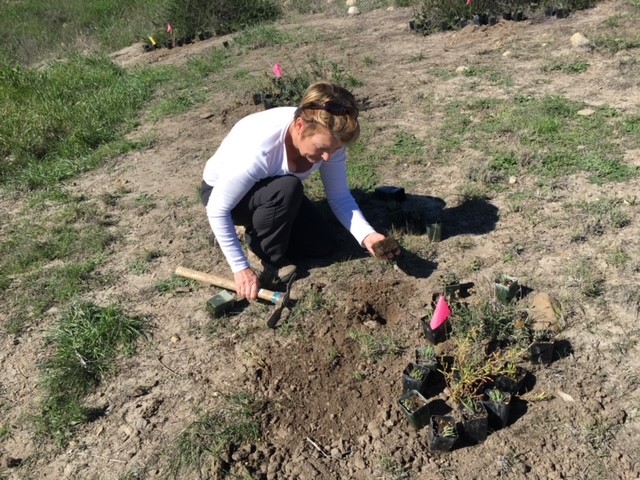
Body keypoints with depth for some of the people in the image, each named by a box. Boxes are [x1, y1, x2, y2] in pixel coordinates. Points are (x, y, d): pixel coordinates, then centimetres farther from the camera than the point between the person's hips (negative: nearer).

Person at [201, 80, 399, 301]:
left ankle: (261, 231, 16)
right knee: (288, 188, -36)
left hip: (274, 190, 6)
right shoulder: (258, 149, -41)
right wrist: (241, 268, -29)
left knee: (323, 246, -3)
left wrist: (366, 235, -33)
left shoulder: (329, 137, -24)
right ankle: (271, 259, -11)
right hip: (221, 191, -5)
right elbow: (217, 210, -31)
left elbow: (340, 198, -15)